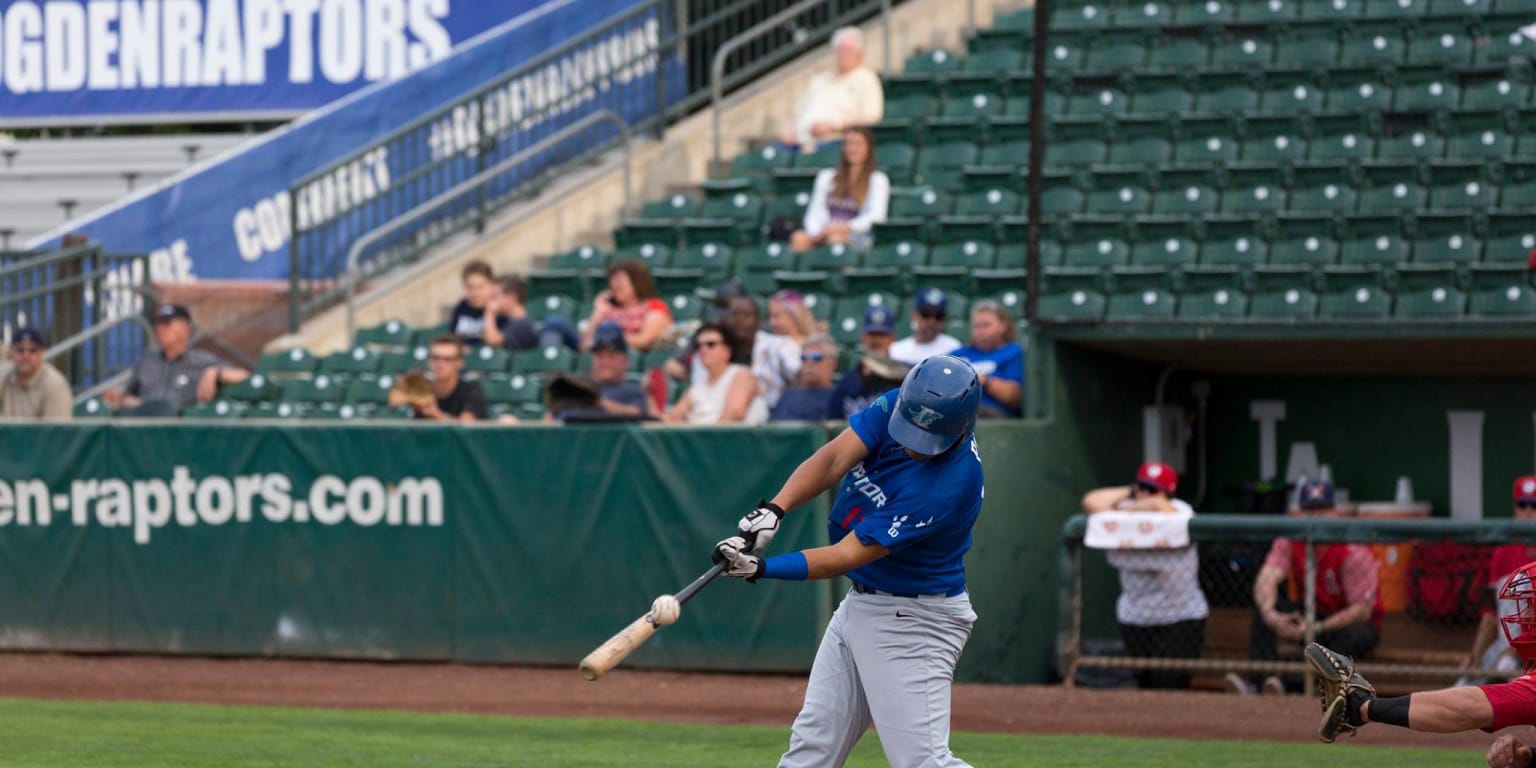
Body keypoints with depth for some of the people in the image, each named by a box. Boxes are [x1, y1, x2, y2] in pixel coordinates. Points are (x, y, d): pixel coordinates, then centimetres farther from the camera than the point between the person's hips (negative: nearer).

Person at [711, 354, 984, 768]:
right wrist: (773, 509, -33)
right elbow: (834, 458, -16)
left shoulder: (951, 483, -30)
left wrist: (761, 569, -34)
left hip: (913, 622, -8)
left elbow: (850, 555, -28)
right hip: (859, 605, 8)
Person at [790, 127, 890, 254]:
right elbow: (815, 213, 11)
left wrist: (845, 227, -20)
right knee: (799, 238, -31)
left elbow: (875, 216, -4)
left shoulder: (877, 180, 9)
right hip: (824, 234, 3)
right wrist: (816, 232, -13)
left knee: (836, 239, -39)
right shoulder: (826, 177, 20)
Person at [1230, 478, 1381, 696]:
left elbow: (1362, 610, -25)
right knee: (1264, 599, -18)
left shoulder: (1353, 551, -23)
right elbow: (1267, 578, -26)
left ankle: (1289, 682, -48)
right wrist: (1270, 615, -47)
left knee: (1358, 636, -39)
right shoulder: (1290, 541, -9)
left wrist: (1317, 628, -36)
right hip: (1311, 616, 4)